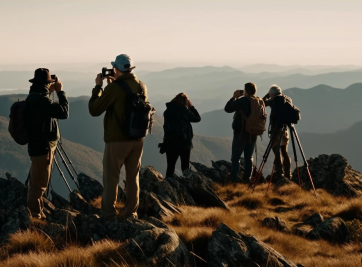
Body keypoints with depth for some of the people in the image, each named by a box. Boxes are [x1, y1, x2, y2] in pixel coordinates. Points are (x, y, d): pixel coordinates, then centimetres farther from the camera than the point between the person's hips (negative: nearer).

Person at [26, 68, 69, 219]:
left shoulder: (34, 97, 9)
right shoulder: (40, 99, -21)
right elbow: (64, 113, -22)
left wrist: (50, 93, 15)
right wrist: (60, 92, -13)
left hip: (38, 145, 10)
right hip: (42, 147, -10)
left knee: (37, 182, 17)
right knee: (39, 184, -3)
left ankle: (35, 212, 25)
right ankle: (35, 214, 2)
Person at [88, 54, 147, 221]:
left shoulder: (114, 88, -16)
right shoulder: (141, 87, 3)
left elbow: (94, 110, -9)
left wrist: (98, 87, 1)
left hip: (117, 140, -5)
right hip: (138, 139, 5)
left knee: (111, 178, 4)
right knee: (133, 177, 15)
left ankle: (109, 216, 4)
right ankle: (131, 213, 18)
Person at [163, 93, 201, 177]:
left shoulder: (168, 111, -1)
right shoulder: (185, 111, -12)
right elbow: (197, 118, 1)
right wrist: (191, 106, 5)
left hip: (170, 143, 3)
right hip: (184, 143, -3)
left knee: (170, 167, 8)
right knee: (185, 167, 7)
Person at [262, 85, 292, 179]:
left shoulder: (274, 100, -9)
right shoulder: (287, 99, 10)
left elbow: (262, 103, 2)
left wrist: (267, 95, 10)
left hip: (276, 130, -6)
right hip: (285, 129, 6)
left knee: (277, 153, -6)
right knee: (284, 152, 13)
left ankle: (280, 175, -10)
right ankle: (288, 176, 13)